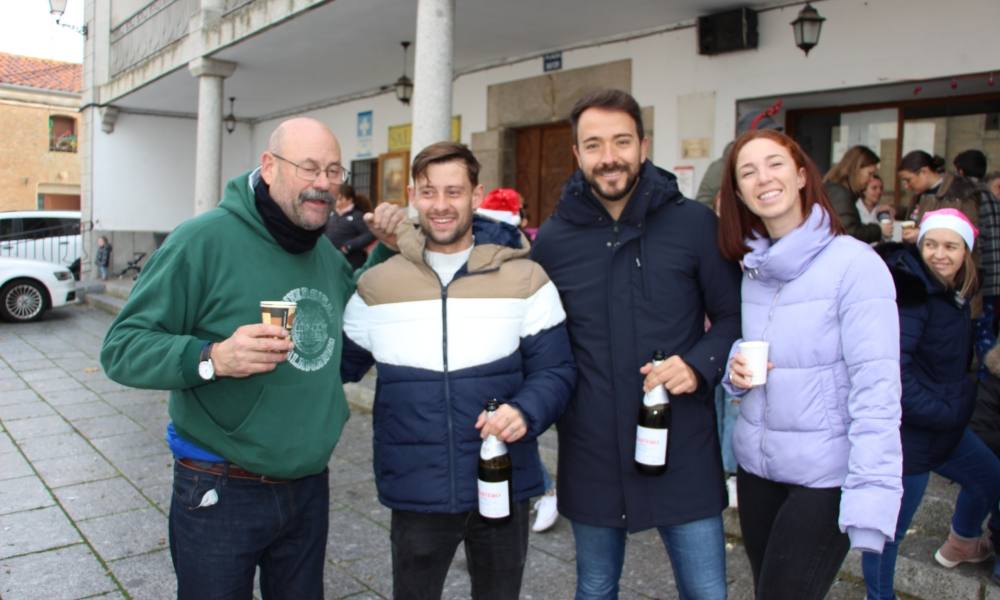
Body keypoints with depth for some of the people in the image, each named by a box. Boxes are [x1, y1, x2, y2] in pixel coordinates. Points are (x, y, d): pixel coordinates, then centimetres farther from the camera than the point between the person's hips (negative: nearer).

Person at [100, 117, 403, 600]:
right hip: (221, 496, -6)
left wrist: (386, 250, 8)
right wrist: (212, 358, -34)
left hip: (310, 487, 6)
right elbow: (122, 347, -16)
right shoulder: (205, 239, -15)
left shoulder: (326, 252, 6)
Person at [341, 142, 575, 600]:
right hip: (415, 493, 1)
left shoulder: (526, 279, -5)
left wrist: (525, 412, -23)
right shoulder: (376, 285, 0)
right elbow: (339, 368, 8)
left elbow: (556, 370, -5)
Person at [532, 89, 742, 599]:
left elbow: (734, 316, 0)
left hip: (683, 450, -1)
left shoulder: (694, 223, -6)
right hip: (590, 453, 2)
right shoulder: (553, 238, -1)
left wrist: (699, 365, -17)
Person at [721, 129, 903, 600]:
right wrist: (736, 368, -6)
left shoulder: (855, 264, -14)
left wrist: (870, 498, -25)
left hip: (825, 476, -6)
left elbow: (876, 390, -18)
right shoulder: (752, 267, 6)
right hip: (756, 464, 6)